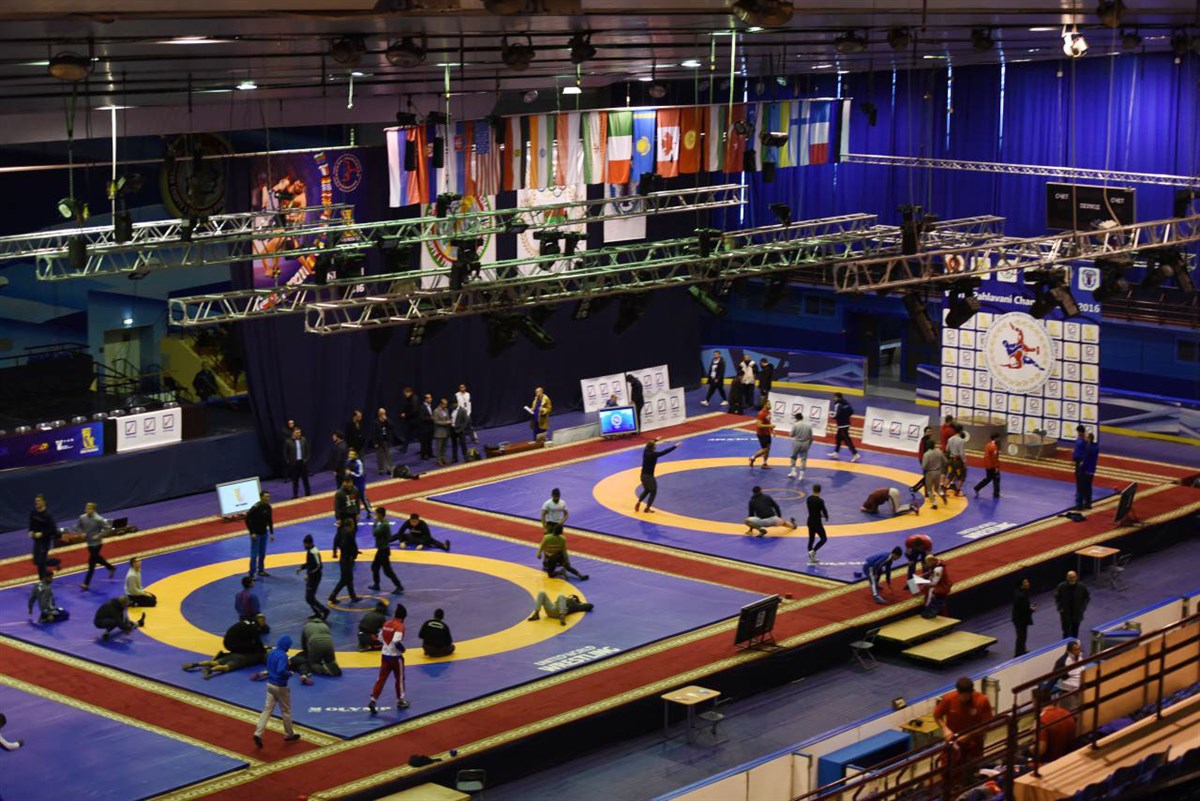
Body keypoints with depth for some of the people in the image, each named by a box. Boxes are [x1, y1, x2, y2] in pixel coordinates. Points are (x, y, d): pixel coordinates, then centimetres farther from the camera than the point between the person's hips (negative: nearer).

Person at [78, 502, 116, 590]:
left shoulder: (98, 519, -23)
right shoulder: (82, 517, -7)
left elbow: (108, 528, -16)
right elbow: (80, 526, 13)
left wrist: (99, 535, -21)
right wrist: (83, 533, -5)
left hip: (97, 543, -7)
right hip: (89, 542, 7)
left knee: (91, 563, -2)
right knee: (96, 558, 23)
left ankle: (86, 583, 3)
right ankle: (111, 568, 48)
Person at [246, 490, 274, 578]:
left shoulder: (268, 507, 1)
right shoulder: (255, 508, -20)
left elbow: (270, 521, 10)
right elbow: (247, 520, -17)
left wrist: (271, 533, 8)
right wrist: (252, 532, -18)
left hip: (264, 533, 7)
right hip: (256, 534, -6)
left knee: (262, 554, 15)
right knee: (254, 554, -4)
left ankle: (261, 570, 28)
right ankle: (251, 574, 0)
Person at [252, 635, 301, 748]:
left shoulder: (271, 652, 4)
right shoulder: (283, 656, -23)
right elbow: (281, 671, -34)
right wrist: (290, 674, -15)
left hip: (270, 684, 7)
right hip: (280, 687, -7)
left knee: (267, 709, 6)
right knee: (286, 711, 11)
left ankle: (258, 734, -8)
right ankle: (289, 735, 25)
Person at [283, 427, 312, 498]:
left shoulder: (303, 440, 1)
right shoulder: (288, 442, -8)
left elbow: (307, 450, 9)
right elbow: (285, 453, -3)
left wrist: (306, 459, 1)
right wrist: (288, 462, -7)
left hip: (303, 462, 3)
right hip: (294, 463, -3)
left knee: (305, 478, 10)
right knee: (295, 480, 2)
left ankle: (308, 493, 20)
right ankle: (295, 495, 9)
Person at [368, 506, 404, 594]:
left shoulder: (384, 525, -24)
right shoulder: (384, 523, 8)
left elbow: (375, 533, -24)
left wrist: (375, 523, -16)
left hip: (384, 549, -10)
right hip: (382, 549, 10)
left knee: (387, 570, -7)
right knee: (374, 566, 20)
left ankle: (399, 586, -4)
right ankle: (376, 584, 32)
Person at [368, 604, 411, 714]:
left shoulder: (386, 624, 5)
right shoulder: (400, 626, -18)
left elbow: (380, 638, 14)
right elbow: (396, 641, -29)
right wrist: (402, 648, -12)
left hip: (385, 655, 6)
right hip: (396, 656, -6)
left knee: (381, 678, 7)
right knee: (400, 679, 13)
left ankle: (373, 700, -4)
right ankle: (400, 701, 25)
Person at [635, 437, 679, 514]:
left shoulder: (645, 451, -2)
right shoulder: (654, 454, -20)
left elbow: (649, 443, 21)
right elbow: (665, 452, -15)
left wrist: (656, 440, 41)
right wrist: (675, 446, -5)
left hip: (643, 475, 7)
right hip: (649, 476, -7)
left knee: (646, 490, 26)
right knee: (653, 492, 11)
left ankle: (638, 503, 11)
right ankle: (647, 509, 12)